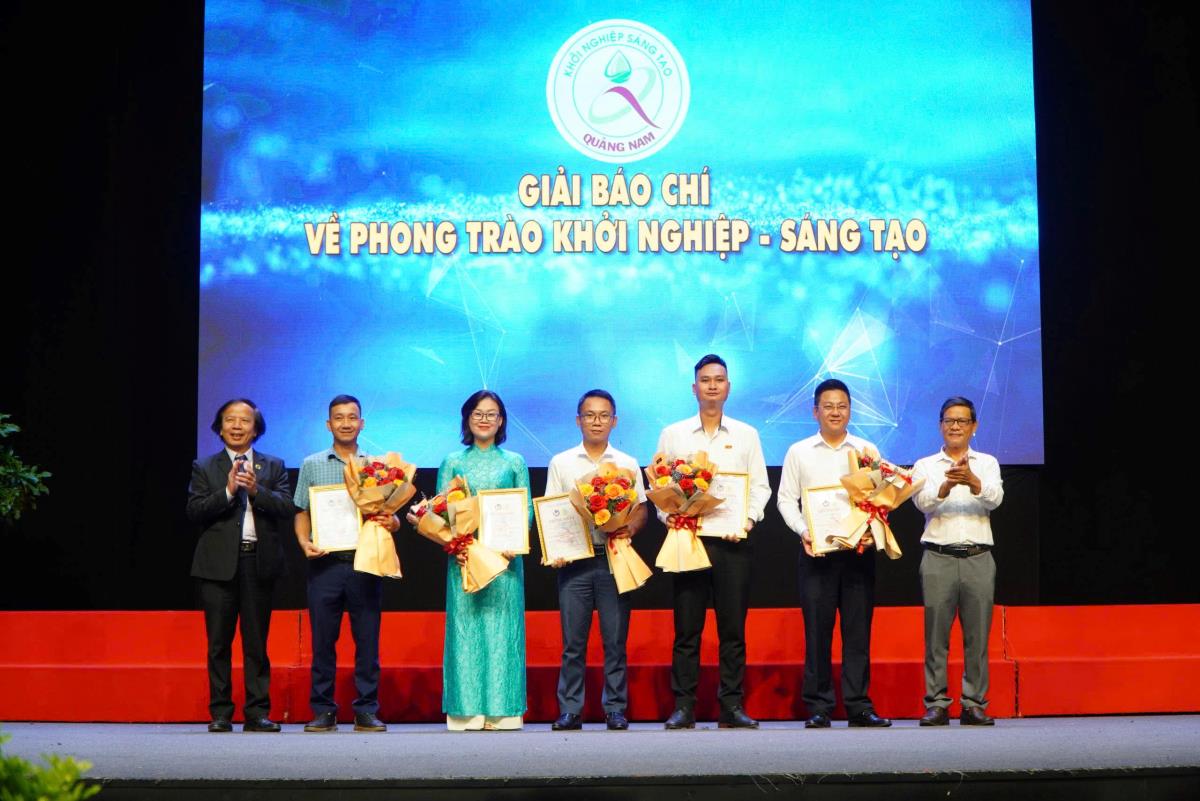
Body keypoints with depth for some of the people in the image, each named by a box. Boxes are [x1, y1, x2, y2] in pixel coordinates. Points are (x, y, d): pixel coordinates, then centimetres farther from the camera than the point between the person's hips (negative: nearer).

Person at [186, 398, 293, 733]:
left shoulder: (273, 467, 12)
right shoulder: (204, 468, 9)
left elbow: (286, 508, -2)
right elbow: (194, 511, -3)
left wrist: (256, 490, -16)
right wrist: (228, 491, -14)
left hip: (259, 562, 0)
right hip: (219, 564, 0)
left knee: (256, 643, 3)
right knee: (219, 643, 2)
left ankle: (257, 713, 7)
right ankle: (220, 714, 8)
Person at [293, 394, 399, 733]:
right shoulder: (312, 465, 11)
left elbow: (391, 515, 11)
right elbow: (302, 513, 11)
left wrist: (393, 523, -12)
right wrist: (305, 542, -7)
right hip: (325, 563, 0)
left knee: (367, 641, 0)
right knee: (323, 640, 1)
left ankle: (367, 711, 6)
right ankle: (323, 711, 8)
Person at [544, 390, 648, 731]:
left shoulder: (627, 464, 10)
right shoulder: (561, 463, 9)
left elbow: (641, 509, 9)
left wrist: (629, 527, -13)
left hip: (614, 558, 0)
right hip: (573, 559, 0)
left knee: (615, 639, 0)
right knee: (573, 641, 0)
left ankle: (615, 709, 7)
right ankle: (570, 710, 5)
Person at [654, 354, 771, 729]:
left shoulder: (746, 435, 12)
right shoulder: (672, 435, 10)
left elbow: (760, 485, 10)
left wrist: (748, 519, -6)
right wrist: (671, 517, -9)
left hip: (732, 541, 1)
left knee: (733, 627, 1)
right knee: (686, 627, -1)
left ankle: (732, 706, 6)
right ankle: (683, 707, 3)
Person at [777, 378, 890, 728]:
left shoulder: (866, 451, 11)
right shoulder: (799, 453, 10)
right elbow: (786, 499, 7)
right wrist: (803, 531, -9)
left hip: (858, 549, 1)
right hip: (816, 550, -1)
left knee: (858, 629, 0)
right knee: (817, 629, -2)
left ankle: (859, 705, 5)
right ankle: (818, 706, 3)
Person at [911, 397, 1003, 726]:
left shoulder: (987, 464, 12)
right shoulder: (925, 465, 10)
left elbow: (994, 498, -7)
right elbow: (923, 500, -9)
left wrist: (972, 480, -28)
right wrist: (947, 484, -30)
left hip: (978, 558, 1)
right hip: (938, 558, -1)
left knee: (977, 635, 0)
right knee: (936, 634, -2)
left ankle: (974, 705, 7)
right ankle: (936, 705, 1)